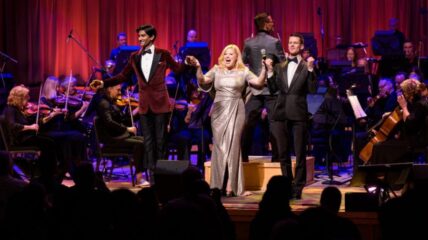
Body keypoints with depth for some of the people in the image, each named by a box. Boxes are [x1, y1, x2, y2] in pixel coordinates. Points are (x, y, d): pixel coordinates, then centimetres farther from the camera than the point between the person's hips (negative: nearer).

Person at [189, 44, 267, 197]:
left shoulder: (243, 71, 6)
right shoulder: (216, 70, 9)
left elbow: (259, 83, -4)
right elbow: (202, 81, -4)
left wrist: (264, 69, -20)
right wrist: (198, 68, -21)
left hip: (236, 111, -2)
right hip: (219, 110, 2)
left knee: (233, 145, -6)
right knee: (219, 146, 3)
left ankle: (232, 185, -5)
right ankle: (218, 185, 8)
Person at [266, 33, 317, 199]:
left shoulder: (306, 67, 2)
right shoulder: (279, 67, 13)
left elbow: (313, 89, -9)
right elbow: (273, 89, 7)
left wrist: (310, 69, -17)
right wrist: (270, 71, -3)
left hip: (298, 114, -4)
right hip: (282, 113, 4)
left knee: (300, 153, -3)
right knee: (283, 153, 9)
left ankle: (298, 188, 2)